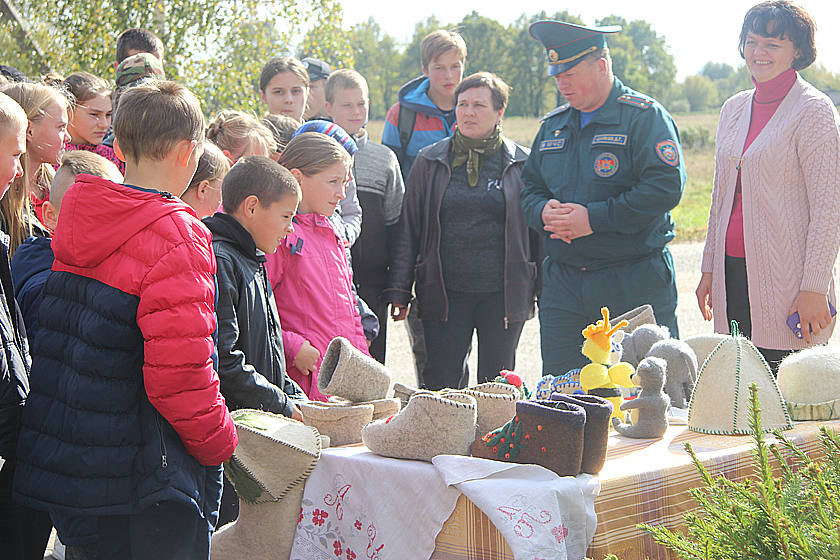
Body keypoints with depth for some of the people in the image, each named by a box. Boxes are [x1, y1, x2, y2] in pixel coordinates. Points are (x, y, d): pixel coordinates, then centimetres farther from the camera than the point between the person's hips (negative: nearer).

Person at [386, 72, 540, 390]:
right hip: (444, 293, 1)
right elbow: (408, 229, 8)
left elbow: (535, 230, 8)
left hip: (503, 293, 0)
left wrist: (541, 291, 4)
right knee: (440, 388, -3)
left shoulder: (520, 164, 4)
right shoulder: (430, 162, 6)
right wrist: (398, 291, 2)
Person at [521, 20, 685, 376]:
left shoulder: (644, 116, -6)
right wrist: (544, 212, -5)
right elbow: (530, 186, 20)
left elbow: (666, 187, -17)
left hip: (635, 283, -6)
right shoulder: (552, 126, 15)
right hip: (564, 281, 6)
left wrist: (594, 218, -19)